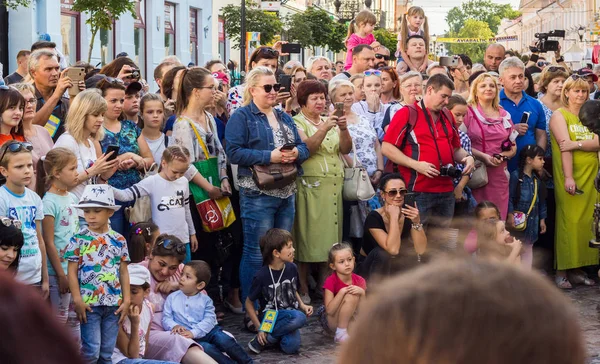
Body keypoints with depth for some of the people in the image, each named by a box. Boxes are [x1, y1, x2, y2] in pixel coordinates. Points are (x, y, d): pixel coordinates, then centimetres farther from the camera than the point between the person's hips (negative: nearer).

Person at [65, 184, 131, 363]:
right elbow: (72, 272, -4)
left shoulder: (119, 240, 6)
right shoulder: (78, 239, -3)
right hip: (89, 303, -3)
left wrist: (126, 300, 2)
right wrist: (78, 300, -11)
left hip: (114, 303, 3)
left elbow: (123, 272, 8)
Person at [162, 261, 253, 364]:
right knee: (206, 347, -31)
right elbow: (166, 318, 3)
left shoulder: (205, 300, 3)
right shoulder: (172, 298, 6)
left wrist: (193, 333, -24)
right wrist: (175, 326, -21)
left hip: (206, 332, 1)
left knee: (223, 339, -25)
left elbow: (209, 320, -9)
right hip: (187, 336, -1)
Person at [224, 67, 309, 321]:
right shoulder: (242, 117, -3)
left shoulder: (284, 118, 19)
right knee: (256, 253, -5)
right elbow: (233, 152, -14)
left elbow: (303, 147, 17)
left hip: (287, 193, 7)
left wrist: (296, 153, -7)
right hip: (257, 194, -7)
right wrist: (269, 156, -19)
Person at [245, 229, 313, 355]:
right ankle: (261, 339, -17)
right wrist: (260, 328, -10)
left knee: (292, 347, -27)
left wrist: (302, 305, 3)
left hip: (290, 315, 4)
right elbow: (249, 303, -4)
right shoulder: (261, 276, -13)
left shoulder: (291, 268, 2)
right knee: (299, 318, -35)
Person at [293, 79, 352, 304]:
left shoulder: (330, 121, 18)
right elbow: (306, 148, -16)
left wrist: (343, 129, -10)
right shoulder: (297, 123, 0)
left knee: (330, 236, 6)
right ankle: (303, 290, 0)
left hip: (334, 186, 6)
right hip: (309, 187, -6)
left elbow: (346, 149, 7)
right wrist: (324, 129, -26)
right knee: (307, 237, -5)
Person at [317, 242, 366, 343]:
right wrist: (342, 292, -33)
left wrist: (362, 293, -24)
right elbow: (330, 310, -24)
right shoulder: (330, 282, -15)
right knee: (350, 296, -28)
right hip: (331, 322, -6)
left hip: (350, 321, 6)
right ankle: (340, 333, -21)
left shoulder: (359, 281, -4)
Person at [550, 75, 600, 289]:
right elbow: (565, 147, -12)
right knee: (568, 223, -7)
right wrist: (568, 177, -20)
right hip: (570, 178, -5)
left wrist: (577, 144, -16)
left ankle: (577, 269, 11)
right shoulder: (560, 115, 0)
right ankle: (561, 272, -3)